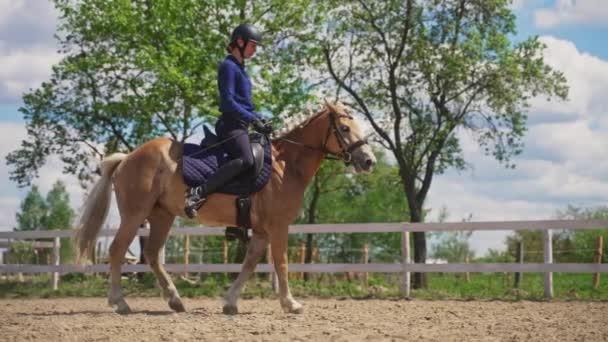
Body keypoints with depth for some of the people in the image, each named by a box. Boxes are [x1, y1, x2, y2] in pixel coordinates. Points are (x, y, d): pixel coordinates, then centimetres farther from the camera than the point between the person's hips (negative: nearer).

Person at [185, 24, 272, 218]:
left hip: (240, 125, 10)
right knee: (246, 159, -33)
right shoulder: (229, 66, -5)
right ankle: (198, 193, -36)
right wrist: (253, 120, -18)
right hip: (231, 125, -10)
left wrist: (260, 120, 13)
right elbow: (228, 102, -15)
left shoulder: (239, 68, 23)